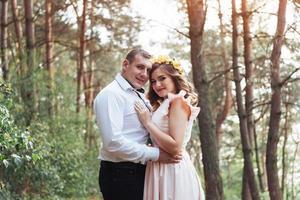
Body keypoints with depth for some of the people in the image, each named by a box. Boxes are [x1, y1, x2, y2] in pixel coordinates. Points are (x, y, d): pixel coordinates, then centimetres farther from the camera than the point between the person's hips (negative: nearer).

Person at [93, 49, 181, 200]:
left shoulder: (140, 96, 14)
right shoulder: (111, 94, -14)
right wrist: (155, 154, -19)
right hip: (120, 175, -9)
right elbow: (113, 142, -24)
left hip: (139, 171, 9)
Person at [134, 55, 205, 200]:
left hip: (173, 171, -9)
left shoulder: (178, 100, -10)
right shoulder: (164, 104, 18)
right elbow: (158, 141, 13)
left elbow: (175, 147, -20)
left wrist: (148, 123, -14)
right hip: (161, 170, 9)